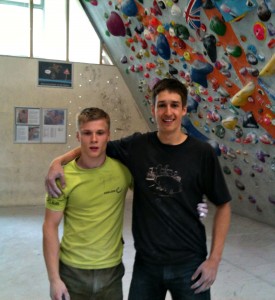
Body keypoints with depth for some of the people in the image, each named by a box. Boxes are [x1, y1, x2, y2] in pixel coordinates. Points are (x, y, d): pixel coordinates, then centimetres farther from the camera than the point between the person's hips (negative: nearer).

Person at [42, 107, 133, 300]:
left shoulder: (123, 169, -9)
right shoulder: (63, 176, -12)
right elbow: (50, 227, -7)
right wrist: (54, 278, -9)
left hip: (111, 270, 1)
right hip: (72, 270, -1)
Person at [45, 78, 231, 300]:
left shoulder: (202, 153, -10)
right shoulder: (137, 146, -6)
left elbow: (223, 205, -2)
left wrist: (214, 259, -7)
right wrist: (59, 161, -9)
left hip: (189, 263, -1)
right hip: (145, 262, 2)